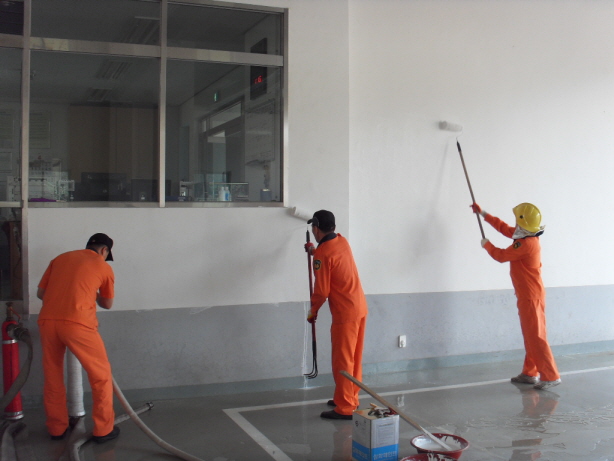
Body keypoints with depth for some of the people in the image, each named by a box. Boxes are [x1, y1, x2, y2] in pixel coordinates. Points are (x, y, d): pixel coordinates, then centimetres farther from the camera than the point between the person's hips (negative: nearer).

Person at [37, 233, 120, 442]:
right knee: (101, 374, 11)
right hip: (77, 323, -4)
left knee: (52, 377, 20)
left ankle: (57, 428, 29)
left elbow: (40, 293, 22)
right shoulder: (104, 267, 13)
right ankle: (103, 429, 15)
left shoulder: (60, 258, 22)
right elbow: (107, 304, 24)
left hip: (47, 321, 4)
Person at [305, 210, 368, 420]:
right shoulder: (342, 241, 6)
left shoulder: (322, 254, -17)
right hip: (360, 307, 9)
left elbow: (322, 290, -14)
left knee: (342, 361, -1)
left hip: (345, 313, -9)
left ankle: (345, 408, 5)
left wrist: (312, 311, 1)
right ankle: (350, 398, 29)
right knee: (355, 358, 17)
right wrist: (315, 251, 35)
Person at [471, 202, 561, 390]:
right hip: (527, 295, 10)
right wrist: (483, 213, 24)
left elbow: (501, 255, -15)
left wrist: (486, 244, 4)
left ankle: (551, 376, -4)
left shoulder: (527, 243, -22)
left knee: (536, 337, -7)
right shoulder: (527, 237, 7)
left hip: (531, 297, -10)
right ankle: (530, 373, 21)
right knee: (530, 336, 14)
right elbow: (503, 227, 20)